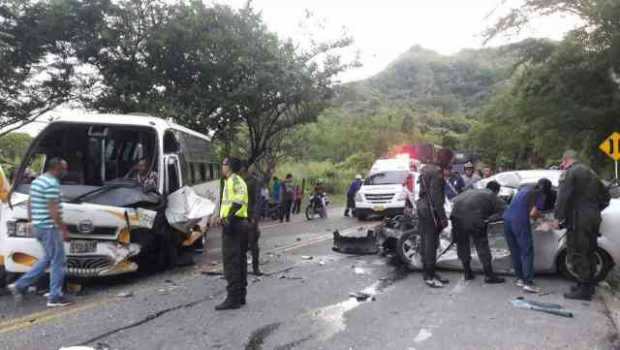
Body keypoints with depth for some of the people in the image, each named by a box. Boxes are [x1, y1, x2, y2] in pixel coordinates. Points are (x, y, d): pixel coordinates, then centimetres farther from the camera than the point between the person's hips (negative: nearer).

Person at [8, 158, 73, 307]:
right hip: (49, 227, -10)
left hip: (38, 226, 10)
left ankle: (20, 285, 19)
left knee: (48, 259, 20)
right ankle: (55, 297, 5)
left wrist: (31, 221, 25)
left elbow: (30, 204, 19)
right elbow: (53, 210, -22)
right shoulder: (52, 184, -18)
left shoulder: (37, 181, 14)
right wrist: (64, 230, -18)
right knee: (58, 261, -1)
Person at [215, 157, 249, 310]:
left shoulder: (233, 180, -9)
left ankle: (233, 299, -5)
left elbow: (239, 197, -25)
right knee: (240, 261, 14)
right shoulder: (238, 180, 22)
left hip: (233, 224, -10)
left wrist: (229, 217, -28)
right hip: (241, 223, 10)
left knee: (230, 262, -8)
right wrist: (224, 216, 12)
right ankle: (240, 296, 22)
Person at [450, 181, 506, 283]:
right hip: (473, 219, -5)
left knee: (462, 244, 20)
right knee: (482, 246, 7)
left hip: (456, 215, 6)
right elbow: (504, 212, 7)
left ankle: (467, 273, 29)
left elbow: (455, 200, 33)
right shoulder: (493, 197, 19)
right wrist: (489, 219, 6)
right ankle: (489, 275, 11)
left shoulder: (472, 191, 35)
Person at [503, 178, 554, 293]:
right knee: (527, 252, 0)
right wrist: (539, 216, 13)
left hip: (507, 218, 7)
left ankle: (520, 279, 22)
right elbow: (533, 214, -9)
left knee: (515, 251, 14)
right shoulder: (541, 195, 2)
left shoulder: (526, 187, 22)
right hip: (520, 221, -7)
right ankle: (528, 283, -2)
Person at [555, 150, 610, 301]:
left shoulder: (569, 172, -8)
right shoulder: (590, 172, 20)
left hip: (579, 219, -9)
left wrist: (558, 217, -14)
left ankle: (584, 289, -3)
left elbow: (563, 197, -19)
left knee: (577, 254, -5)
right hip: (593, 219, 9)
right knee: (589, 252, 16)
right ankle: (589, 284, 25)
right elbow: (605, 195, 27)